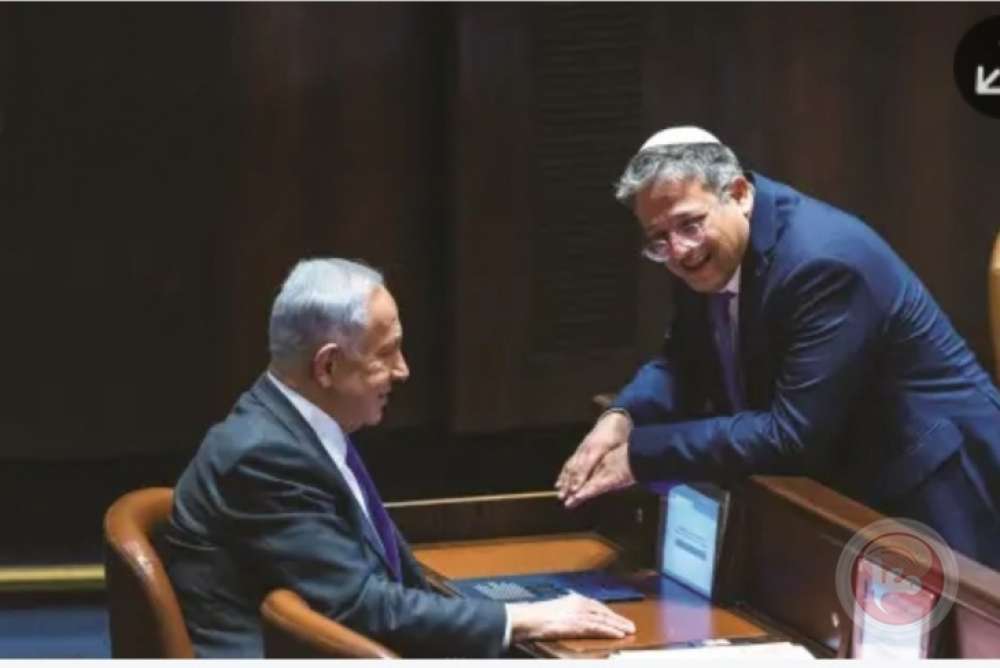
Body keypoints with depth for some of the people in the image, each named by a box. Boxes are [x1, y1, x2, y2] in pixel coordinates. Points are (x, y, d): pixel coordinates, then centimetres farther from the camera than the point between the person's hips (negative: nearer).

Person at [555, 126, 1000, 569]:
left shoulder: (824, 260, -29)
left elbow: (793, 435, -31)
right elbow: (684, 363, 11)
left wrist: (641, 454, -27)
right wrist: (622, 417, -12)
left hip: (930, 490, -8)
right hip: (841, 478, 8)